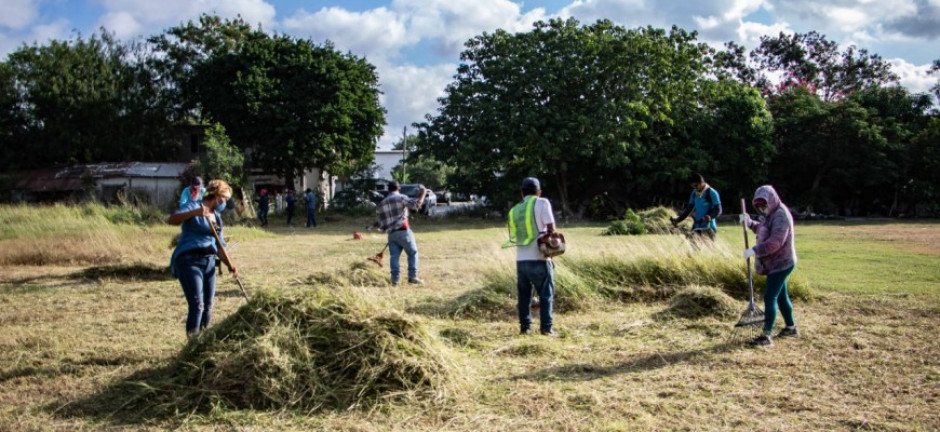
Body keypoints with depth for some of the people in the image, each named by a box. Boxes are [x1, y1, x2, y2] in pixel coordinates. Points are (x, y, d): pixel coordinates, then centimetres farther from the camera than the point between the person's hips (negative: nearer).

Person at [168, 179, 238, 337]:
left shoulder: (217, 216, 18)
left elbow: (219, 245, 21)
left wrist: (229, 265, 10)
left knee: (208, 305, 11)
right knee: (197, 305, -15)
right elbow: (171, 220, -20)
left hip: (209, 262, 8)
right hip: (189, 261, -8)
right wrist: (194, 212, -34)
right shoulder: (194, 206, -4)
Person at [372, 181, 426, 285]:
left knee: (394, 256, 6)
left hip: (391, 234, 5)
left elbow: (381, 223, 14)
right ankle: (412, 276, -1)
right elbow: (416, 205, -15)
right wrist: (422, 194, -3)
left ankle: (395, 279, 0)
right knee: (413, 253, 4)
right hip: (403, 231, -5)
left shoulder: (381, 204, 15)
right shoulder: (401, 198, -2)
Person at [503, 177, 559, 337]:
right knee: (546, 294, 4)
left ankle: (525, 327, 15)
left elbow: (514, 237, 12)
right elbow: (551, 229, -8)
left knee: (524, 295, 14)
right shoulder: (541, 203, -3)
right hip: (539, 259, -5)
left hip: (521, 259, 5)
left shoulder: (514, 210, 13)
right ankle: (546, 328, 1)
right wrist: (549, 236, 12)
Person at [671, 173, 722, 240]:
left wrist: (710, 216, -31)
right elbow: (689, 208, 14)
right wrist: (678, 220, 3)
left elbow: (718, 210, -11)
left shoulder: (711, 193, -7)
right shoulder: (694, 193, 10)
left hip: (708, 228, -5)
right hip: (696, 228, 5)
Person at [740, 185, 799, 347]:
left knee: (770, 297, -11)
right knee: (781, 296, 19)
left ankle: (766, 336, -10)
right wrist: (750, 223, 9)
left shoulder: (781, 216, -20)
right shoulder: (769, 214, 10)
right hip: (776, 263, 10)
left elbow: (775, 242, -29)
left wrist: (755, 250, -30)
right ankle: (791, 328, 33)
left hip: (781, 263, -10)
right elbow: (762, 230, 25)